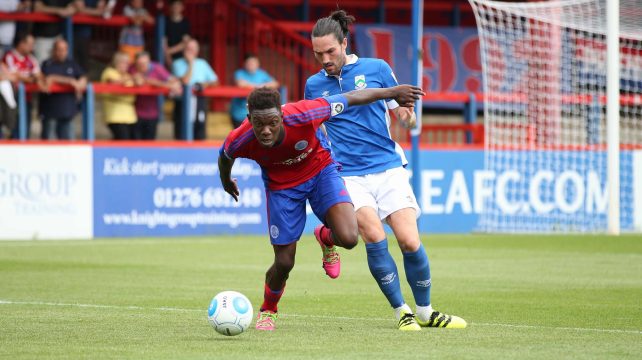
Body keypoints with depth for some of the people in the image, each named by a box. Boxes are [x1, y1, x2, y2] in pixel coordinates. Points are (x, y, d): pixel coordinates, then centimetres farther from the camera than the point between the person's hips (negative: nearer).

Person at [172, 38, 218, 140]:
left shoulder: (202, 64, 13)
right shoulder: (178, 64, -1)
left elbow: (214, 81, 15)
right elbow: (185, 81, -15)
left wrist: (204, 84, -5)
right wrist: (191, 63, -11)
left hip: (200, 100, 4)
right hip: (183, 102, -4)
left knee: (199, 137, 2)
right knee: (182, 135, -8)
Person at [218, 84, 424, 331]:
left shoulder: (301, 115, -36)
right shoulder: (240, 141, -30)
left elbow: (348, 99, -21)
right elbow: (225, 157, -3)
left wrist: (392, 92, -10)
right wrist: (226, 181, 19)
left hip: (320, 171, -1)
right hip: (281, 186, 1)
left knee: (348, 238, -24)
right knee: (284, 263, -1)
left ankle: (327, 240, 17)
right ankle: (268, 311, 33)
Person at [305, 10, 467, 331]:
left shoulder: (376, 69, 4)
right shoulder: (314, 85, 8)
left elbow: (404, 117, 10)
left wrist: (408, 115, -11)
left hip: (387, 167, 0)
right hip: (347, 175, 0)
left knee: (410, 242, -10)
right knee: (373, 235, -22)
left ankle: (425, 312, 12)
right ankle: (401, 312, -9)